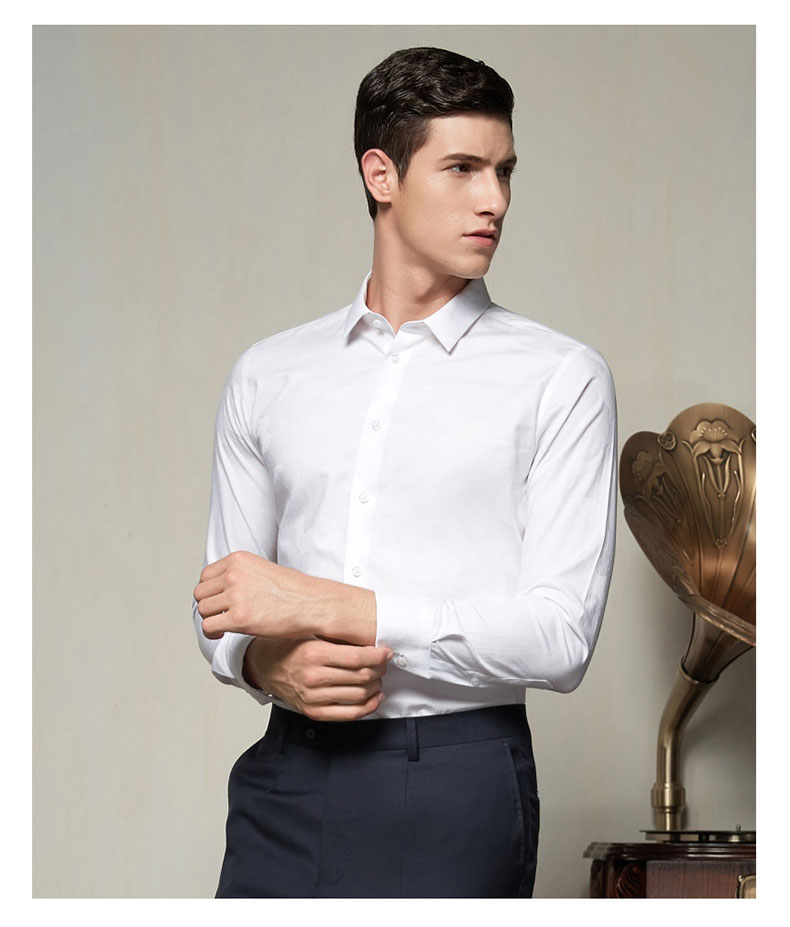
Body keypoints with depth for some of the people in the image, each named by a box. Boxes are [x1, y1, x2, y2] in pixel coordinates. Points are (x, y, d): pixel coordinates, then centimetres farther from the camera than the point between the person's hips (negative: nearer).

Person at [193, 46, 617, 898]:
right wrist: (266, 662, -9)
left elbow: (560, 636, -11)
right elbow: (222, 605, 14)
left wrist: (329, 606, -15)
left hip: (458, 776, -3)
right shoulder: (266, 376, 10)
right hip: (286, 775, 3)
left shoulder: (560, 379, -3)